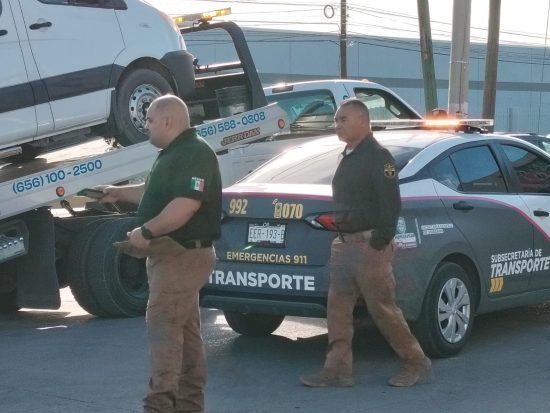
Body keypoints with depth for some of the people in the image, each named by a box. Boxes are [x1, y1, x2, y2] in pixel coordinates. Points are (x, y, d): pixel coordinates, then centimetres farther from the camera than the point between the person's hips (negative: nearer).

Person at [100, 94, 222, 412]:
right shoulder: (174, 154, 16)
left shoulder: (195, 154, -18)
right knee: (184, 330, 13)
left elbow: (185, 205, -29)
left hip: (181, 255, -11)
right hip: (175, 254, 11)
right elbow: (157, 192, 33)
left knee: (163, 326, -13)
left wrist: (146, 231, -25)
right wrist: (121, 193, 34)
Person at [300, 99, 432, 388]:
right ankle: (337, 369, 8)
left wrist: (378, 243, -19)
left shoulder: (378, 157, -11)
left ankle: (416, 364, 9)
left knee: (383, 309, -3)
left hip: (368, 245, -9)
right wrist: (340, 237, 15)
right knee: (337, 308, 5)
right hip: (343, 244, 9)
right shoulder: (347, 157, 17)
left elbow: (391, 205, -17)